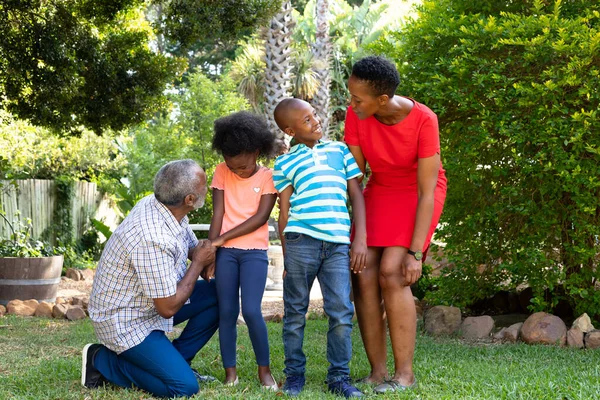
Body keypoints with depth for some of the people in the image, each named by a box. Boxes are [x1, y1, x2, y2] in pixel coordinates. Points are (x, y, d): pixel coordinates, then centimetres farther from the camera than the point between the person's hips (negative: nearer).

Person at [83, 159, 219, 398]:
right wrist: (199, 263, -15)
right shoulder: (153, 240, -34)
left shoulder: (157, 205, -6)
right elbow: (168, 308, -26)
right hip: (125, 323, -9)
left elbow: (193, 246, 12)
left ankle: (175, 360, 11)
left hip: (148, 303, 9)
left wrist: (207, 263, -11)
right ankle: (103, 361, -1)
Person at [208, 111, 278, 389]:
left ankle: (264, 369, 0)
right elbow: (217, 213, 0)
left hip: (254, 252, -2)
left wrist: (222, 238, -12)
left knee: (251, 311, -14)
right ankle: (230, 372, 4)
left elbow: (260, 217, -10)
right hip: (226, 252, 3)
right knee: (226, 312, -1)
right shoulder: (221, 173, 5)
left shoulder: (268, 177, -3)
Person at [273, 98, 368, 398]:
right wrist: (286, 256, 5)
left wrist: (360, 239, 4)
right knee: (295, 312, 4)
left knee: (341, 313, -4)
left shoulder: (339, 150, 16)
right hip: (300, 241, -1)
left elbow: (356, 195, 14)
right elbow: (284, 212, 10)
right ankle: (294, 374, 15)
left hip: (338, 244, 1)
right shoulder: (284, 163, 10)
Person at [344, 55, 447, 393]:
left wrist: (415, 253, -28)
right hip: (380, 191, 4)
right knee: (364, 276, -10)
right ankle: (378, 372, -2)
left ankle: (405, 373, -11)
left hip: (418, 194, -4)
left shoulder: (424, 120, -29)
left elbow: (427, 192, -26)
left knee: (391, 273, -20)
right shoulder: (356, 115, -19)